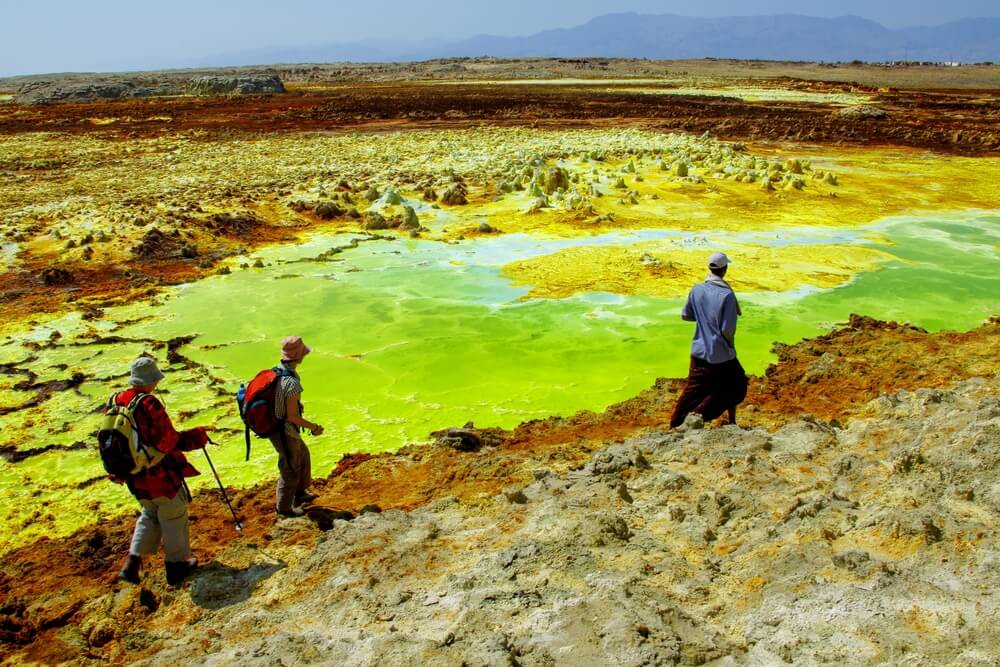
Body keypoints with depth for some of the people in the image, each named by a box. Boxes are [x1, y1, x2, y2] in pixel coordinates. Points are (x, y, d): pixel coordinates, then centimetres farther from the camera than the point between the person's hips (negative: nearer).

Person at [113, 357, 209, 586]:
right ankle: (176, 565, 24)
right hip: (159, 474, -7)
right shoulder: (149, 404, -24)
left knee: (150, 515, 26)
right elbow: (169, 440, -21)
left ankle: (132, 563, 19)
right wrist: (197, 436, -7)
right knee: (173, 517, 12)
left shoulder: (116, 401, -1)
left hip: (134, 476, 7)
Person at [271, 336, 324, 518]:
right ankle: (284, 507, 32)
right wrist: (313, 428, -13)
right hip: (286, 433, -9)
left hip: (275, 426, 9)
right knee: (291, 470, 12)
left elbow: (271, 401, 8)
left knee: (303, 456, 28)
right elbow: (292, 416, -28)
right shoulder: (292, 383, -32)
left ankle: (300, 493, 45)